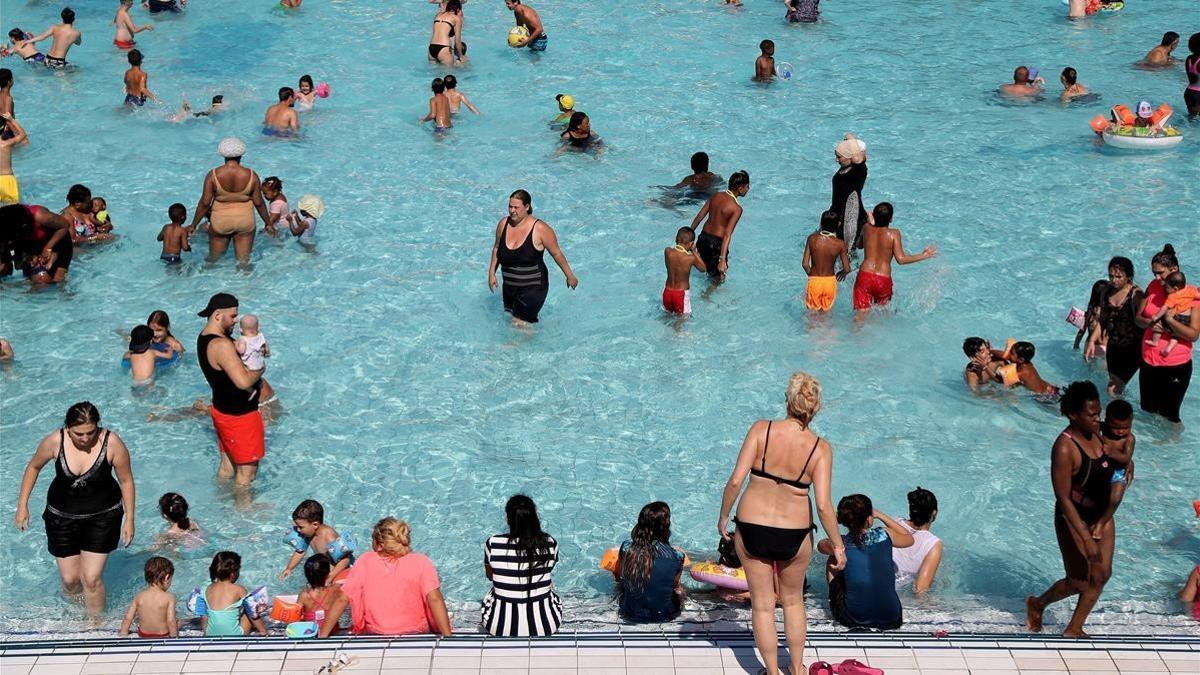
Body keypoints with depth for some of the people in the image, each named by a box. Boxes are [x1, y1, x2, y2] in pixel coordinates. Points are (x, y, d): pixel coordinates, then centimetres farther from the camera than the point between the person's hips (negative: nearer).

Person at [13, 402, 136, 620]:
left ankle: (95, 623, 18)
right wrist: (22, 506, 4)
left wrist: (129, 519, -4)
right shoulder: (55, 442, -20)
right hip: (62, 516, 2)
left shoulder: (112, 443, -22)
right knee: (70, 578, 6)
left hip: (102, 515, -1)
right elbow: (33, 467, 1)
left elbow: (126, 481, -8)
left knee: (91, 579, -6)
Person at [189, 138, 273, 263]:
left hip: (220, 221, -1)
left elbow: (204, 203, -11)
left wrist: (193, 225, 0)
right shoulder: (251, 175, -10)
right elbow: (259, 203, -4)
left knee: (214, 258, 18)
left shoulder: (213, 175, -12)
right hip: (245, 220, 1)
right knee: (244, 260, 12)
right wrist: (268, 223, 10)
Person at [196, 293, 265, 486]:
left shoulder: (205, 337, 4)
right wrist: (259, 371, -15)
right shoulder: (221, 345, -28)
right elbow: (243, 381, -36)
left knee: (227, 462, 25)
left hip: (222, 409, 10)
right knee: (248, 468, 5)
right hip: (239, 415, -10)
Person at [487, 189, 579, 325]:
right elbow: (496, 248, 14)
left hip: (533, 288, -6)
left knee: (521, 324, -13)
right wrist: (492, 273, 13)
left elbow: (557, 253, -7)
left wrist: (570, 276, 2)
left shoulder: (540, 229, -17)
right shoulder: (503, 224, -3)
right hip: (509, 287, 6)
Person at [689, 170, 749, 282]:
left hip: (703, 237, 7)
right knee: (718, 279, 12)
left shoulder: (716, 196, -1)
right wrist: (722, 259, -32)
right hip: (716, 243, -7)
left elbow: (699, 217, 3)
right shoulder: (737, 209, -21)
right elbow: (727, 235, -28)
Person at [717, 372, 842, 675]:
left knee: (762, 604, 16)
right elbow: (823, 505, -15)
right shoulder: (821, 448, -12)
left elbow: (735, 481, -15)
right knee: (793, 601, 25)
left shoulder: (761, 429, -13)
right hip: (794, 534, 1)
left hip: (752, 529, -1)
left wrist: (723, 516, 0)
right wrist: (838, 545, -2)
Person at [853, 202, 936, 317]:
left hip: (864, 276, 1)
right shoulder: (893, 233, -3)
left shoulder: (867, 228, 4)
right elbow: (901, 259, -8)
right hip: (884, 280, -1)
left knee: (861, 315, 0)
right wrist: (924, 256, 3)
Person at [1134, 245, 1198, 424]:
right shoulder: (1153, 287, 3)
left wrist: (1168, 319, -29)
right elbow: (1138, 317, 5)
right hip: (1149, 362, 5)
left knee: (1168, 416, 5)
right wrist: (1150, 323, -17)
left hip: (1176, 366, -5)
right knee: (1147, 411, 18)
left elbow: (1194, 335, -19)